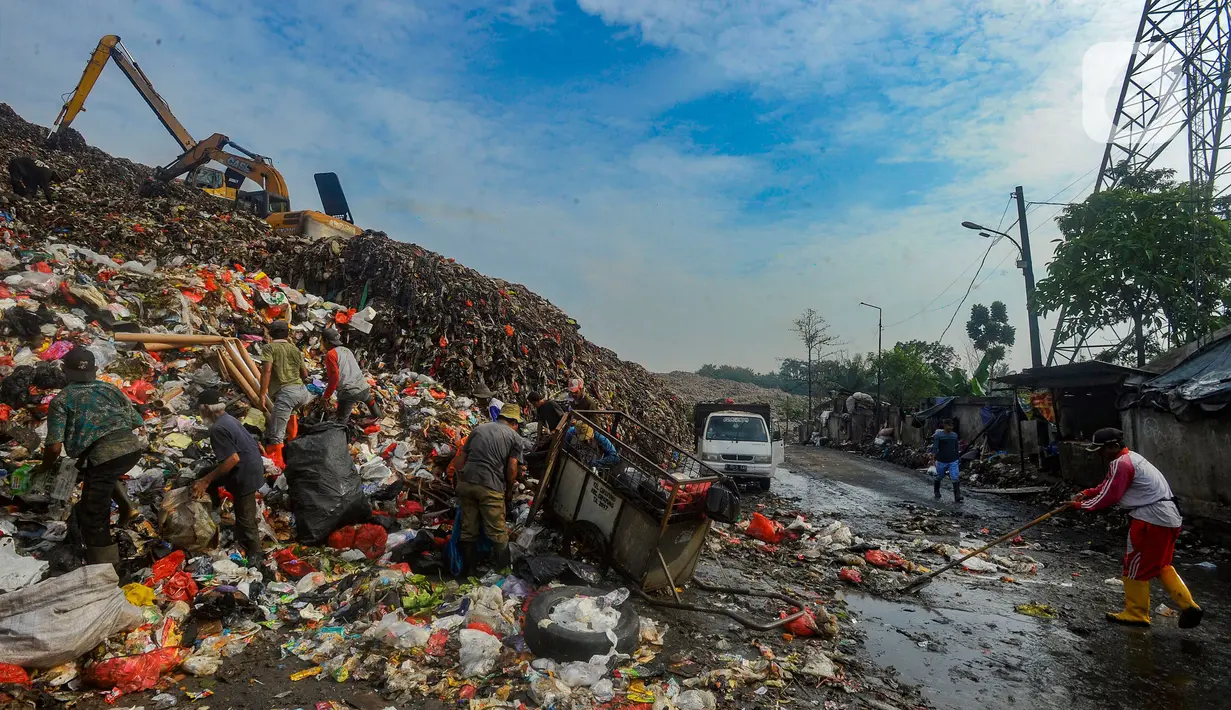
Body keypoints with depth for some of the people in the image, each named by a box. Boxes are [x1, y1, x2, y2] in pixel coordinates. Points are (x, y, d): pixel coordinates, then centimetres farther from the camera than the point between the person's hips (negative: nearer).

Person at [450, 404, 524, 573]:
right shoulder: (515, 437, 7)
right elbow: (512, 468, -1)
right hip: (490, 487, -4)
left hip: (466, 483, 4)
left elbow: (460, 459, 17)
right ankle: (504, 569, 15)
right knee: (498, 533, 7)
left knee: (468, 530, 15)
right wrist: (509, 490, 13)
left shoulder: (478, 429, 19)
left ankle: (469, 568, 25)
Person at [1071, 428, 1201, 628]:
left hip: (1151, 520, -10)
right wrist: (1088, 493, 10)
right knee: (1161, 565, 22)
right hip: (1169, 517, 10)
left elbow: (1109, 497, -13)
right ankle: (1188, 605, 16)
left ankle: (1136, 613, 14)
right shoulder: (1130, 457, 15)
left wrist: (1080, 505, -3)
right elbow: (1109, 485, 21)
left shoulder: (1120, 464, -17)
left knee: (1136, 566, 3)